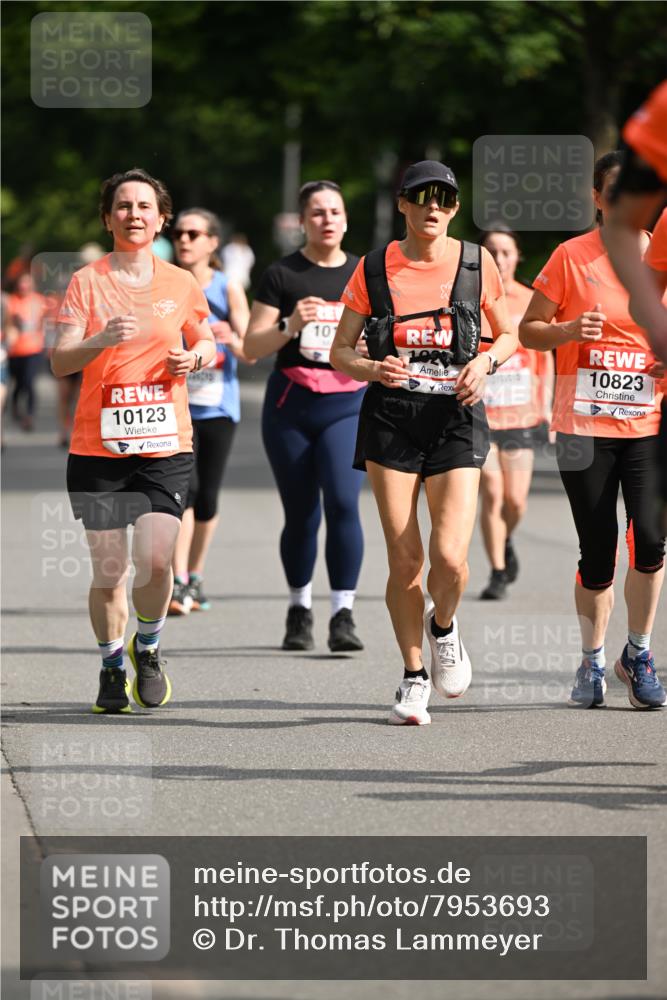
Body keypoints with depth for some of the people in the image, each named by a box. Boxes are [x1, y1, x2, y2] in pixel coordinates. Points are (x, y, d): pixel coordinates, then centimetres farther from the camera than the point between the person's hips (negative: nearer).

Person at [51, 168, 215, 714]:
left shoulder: (181, 285, 7)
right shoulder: (87, 281, 0)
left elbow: (208, 343, 22)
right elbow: (59, 361, -7)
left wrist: (194, 358, -2)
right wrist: (101, 340, -26)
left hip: (166, 445, 1)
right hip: (97, 446, -1)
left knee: (154, 559, -14)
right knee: (108, 570, 0)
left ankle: (148, 649, 14)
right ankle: (112, 670, 22)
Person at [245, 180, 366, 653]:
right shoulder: (282, 275, 0)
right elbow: (252, 347, -2)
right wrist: (290, 327, -19)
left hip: (348, 405, 0)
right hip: (291, 406, 0)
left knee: (343, 502, -17)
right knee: (301, 513, 6)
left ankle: (344, 615, -14)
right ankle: (300, 609, 25)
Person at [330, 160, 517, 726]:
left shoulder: (477, 264, 4)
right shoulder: (374, 270, 3)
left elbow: (509, 334, 16)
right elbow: (340, 351, 7)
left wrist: (486, 361, -5)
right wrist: (372, 369, -14)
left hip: (456, 418, 0)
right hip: (392, 419, 0)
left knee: (450, 556, -15)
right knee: (404, 561, -2)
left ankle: (444, 626, 20)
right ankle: (414, 677, 16)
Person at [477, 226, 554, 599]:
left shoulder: (532, 303, 5)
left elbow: (545, 356, 13)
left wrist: (546, 403, 4)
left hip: (520, 414, 2)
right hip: (478, 413, -2)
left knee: (516, 500, -1)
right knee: (492, 493, -11)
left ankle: (506, 542, 32)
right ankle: (498, 573, -1)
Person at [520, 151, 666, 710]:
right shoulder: (572, 256, 1)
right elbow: (528, 330, 5)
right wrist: (568, 330, -15)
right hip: (584, 427, -1)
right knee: (597, 553, 0)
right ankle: (593, 661, 21)